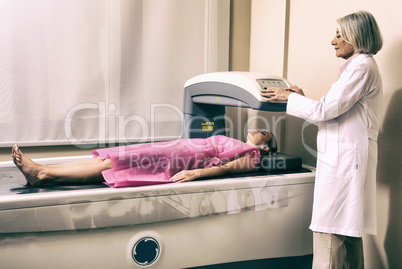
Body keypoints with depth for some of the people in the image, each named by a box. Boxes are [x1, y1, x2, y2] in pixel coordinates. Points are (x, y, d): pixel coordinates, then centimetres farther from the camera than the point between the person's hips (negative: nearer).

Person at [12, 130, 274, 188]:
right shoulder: (235, 144, 31)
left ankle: (43, 174, -18)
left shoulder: (252, 156, 5)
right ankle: (41, 171, -10)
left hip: (177, 161, -8)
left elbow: (225, 167, -12)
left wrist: (196, 173, -27)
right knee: (105, 160, -6)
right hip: (176, 151, 8)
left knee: (109, 164, -18)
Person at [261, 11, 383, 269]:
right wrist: (303, 98, 13)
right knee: (348, 230, 16)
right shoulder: (360, 66, 20)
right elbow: (337, 114, 18)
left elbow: (326, 110, -17)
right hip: (346, 157, 10)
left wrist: (290, 97, -5)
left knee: (330, 230, -7)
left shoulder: (361, 67, -12)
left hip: (344, 157, -10)